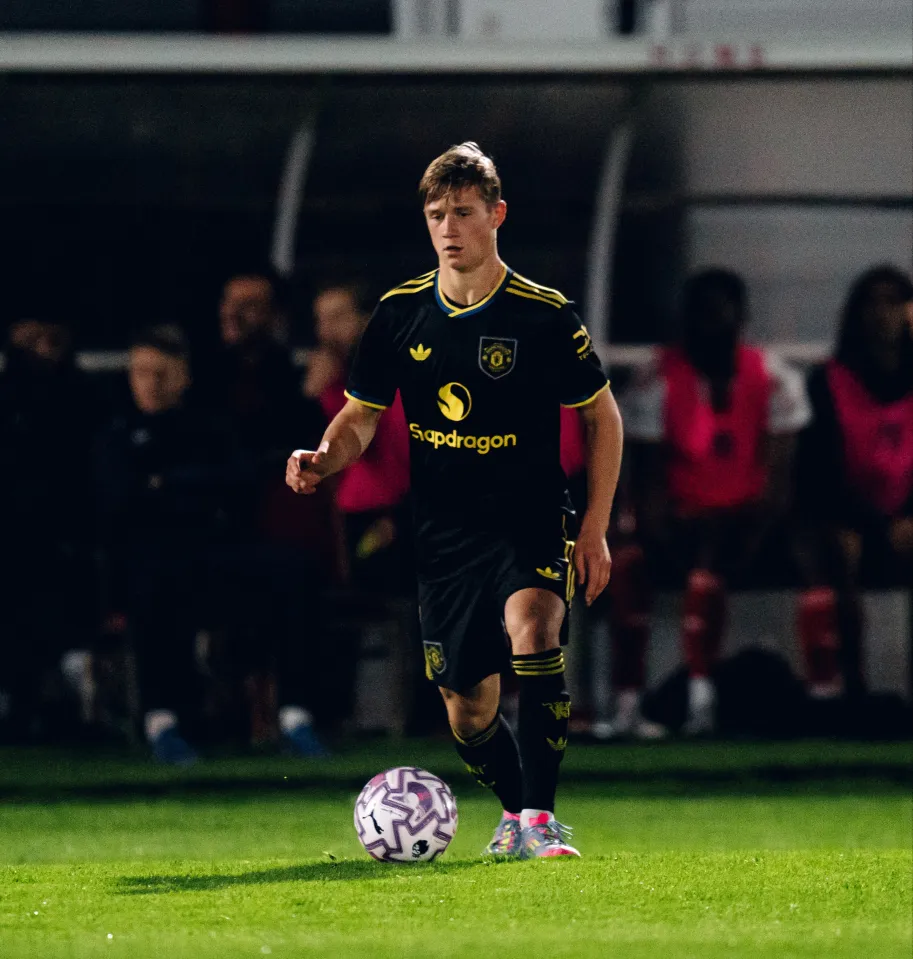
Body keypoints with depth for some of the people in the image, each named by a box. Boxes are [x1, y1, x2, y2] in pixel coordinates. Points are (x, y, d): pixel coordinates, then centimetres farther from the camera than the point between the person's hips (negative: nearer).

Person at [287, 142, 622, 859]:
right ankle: (515, 807, 37)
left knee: (532, 629, -32)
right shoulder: (400, 314, 2)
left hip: (530, 522, -4)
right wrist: (324, 460, -13)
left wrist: (595, 530, -1)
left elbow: (603, 416, 3)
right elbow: (362, 417, 10)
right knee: (467, 710, 7)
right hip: (443, 531, 4)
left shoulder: (545, 315, -7)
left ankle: (540, 819, -30)